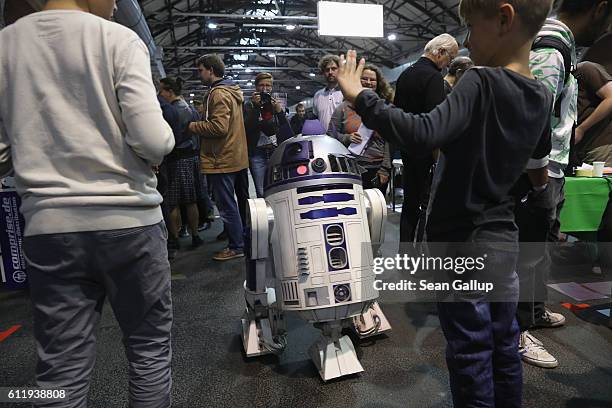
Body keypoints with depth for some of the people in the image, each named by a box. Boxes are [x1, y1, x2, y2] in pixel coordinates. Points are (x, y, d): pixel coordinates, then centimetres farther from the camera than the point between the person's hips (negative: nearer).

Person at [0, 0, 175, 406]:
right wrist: (165, 142, 6)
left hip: (48, 227, 4)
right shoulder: (119, 39, -5)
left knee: (62, 366, 13)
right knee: (150, 346, 13)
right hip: (128, 220, -3)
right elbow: (154, 141, -16)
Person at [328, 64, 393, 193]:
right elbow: (331, 134, 7)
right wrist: (347, 138, -13)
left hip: (377, 170, 1)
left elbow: (389, 142, 4)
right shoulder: (344, 108, 7)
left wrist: (385, 169, -3)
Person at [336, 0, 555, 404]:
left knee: (471, 354, 7)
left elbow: (423, 133, -35)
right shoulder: (542, 96, 5)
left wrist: (360, 97, -27)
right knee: (505, 345, 21)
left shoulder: (481, 83, -18)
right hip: (504, 240, 8)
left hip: (463, 244, -7)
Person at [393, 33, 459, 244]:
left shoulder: (405, 74, 14)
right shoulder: (434, 77, -14)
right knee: (429, 205, -3)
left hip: (407, 149, 9)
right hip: (427, 153, -9)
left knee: (410, 203, 14)